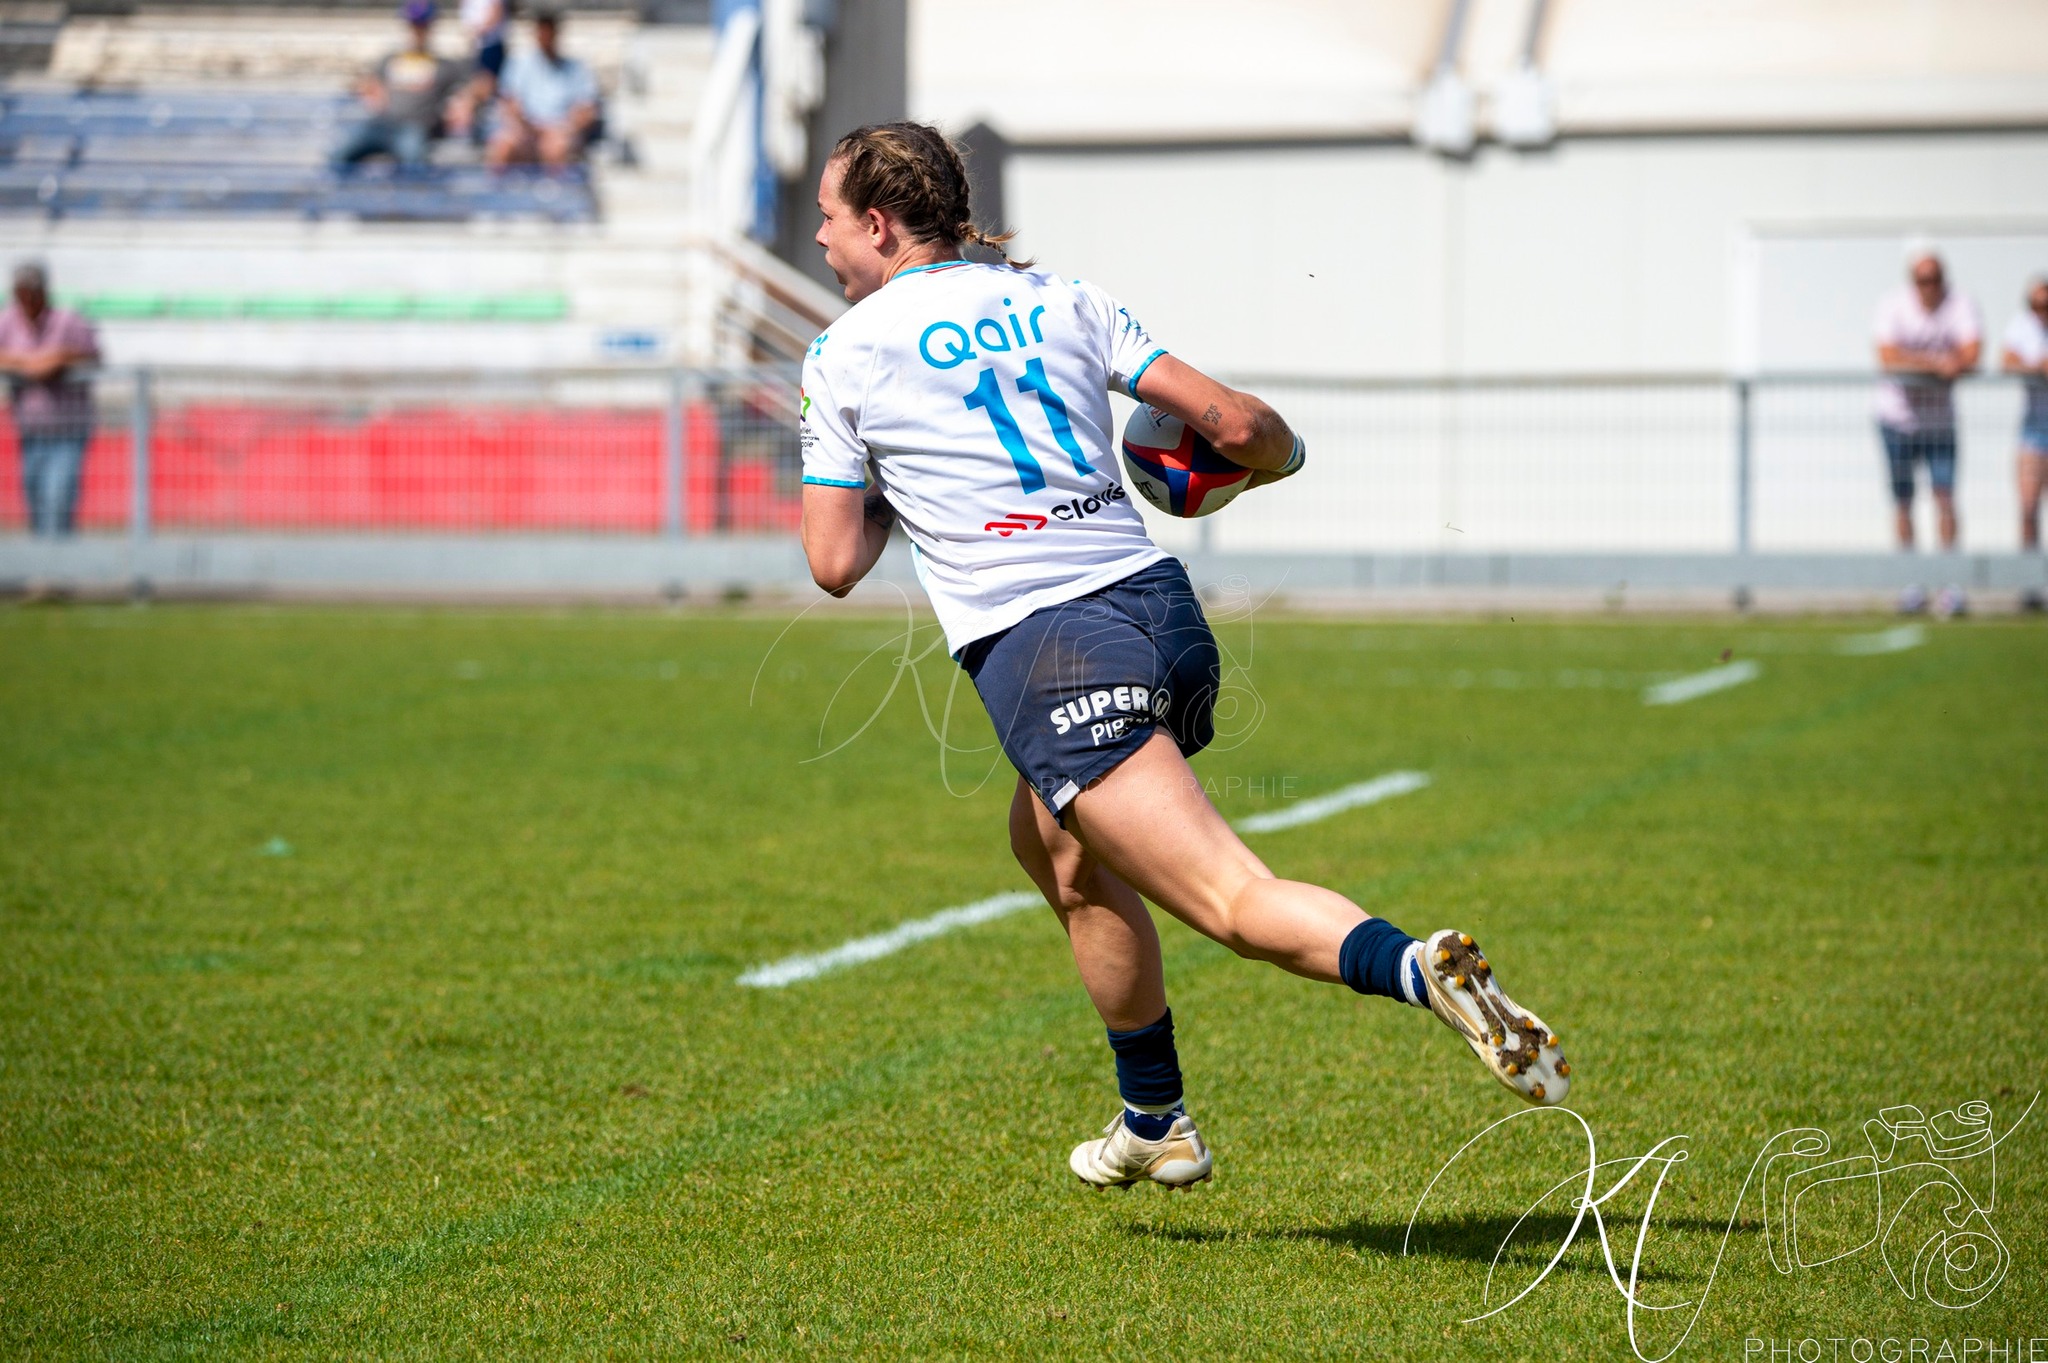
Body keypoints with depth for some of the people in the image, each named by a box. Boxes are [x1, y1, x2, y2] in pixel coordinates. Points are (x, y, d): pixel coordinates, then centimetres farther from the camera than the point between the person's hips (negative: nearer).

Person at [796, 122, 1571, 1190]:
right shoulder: (1061, 301, 16)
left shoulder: (843, 356, 6)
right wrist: (1279, 453, 31)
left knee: (1238, 904, -16)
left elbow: (836, 564, 6)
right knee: (1054, 848, 31)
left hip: (1043, 651, -7)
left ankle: (1419, 969, -44)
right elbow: (1234, 424, 8)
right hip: (1161, 606, 7)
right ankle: (1155, 1124, 37)